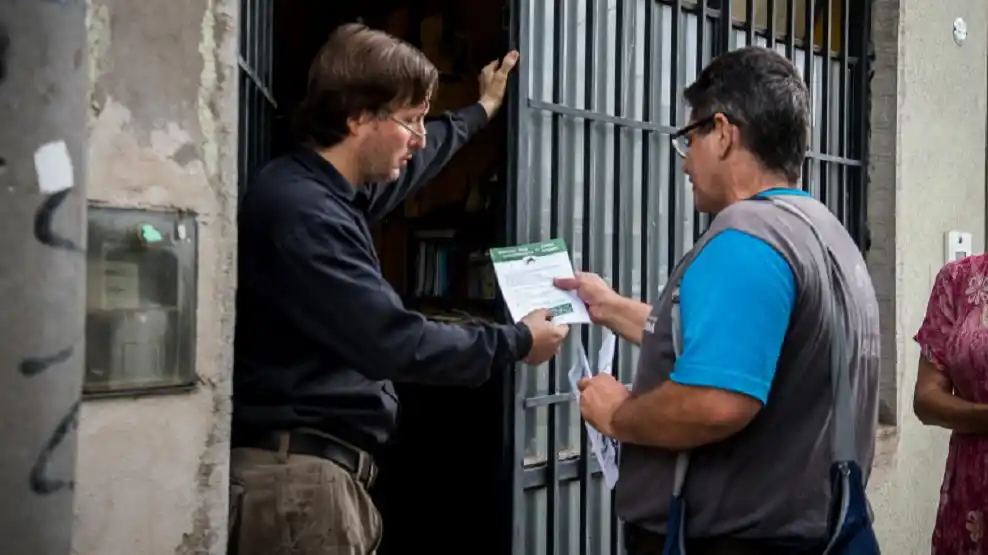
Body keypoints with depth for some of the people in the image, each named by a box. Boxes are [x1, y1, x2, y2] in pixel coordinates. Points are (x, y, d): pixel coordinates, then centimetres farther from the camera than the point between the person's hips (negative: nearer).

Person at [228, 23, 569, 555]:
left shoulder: (333, 193, 12)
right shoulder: (300, 212, -19)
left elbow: (407, 163, 35)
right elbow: (393, 342, -21)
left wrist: (479, 112, 50)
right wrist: (516, 343, -8)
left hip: (328, 471, 10)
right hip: (298, 478, -10)